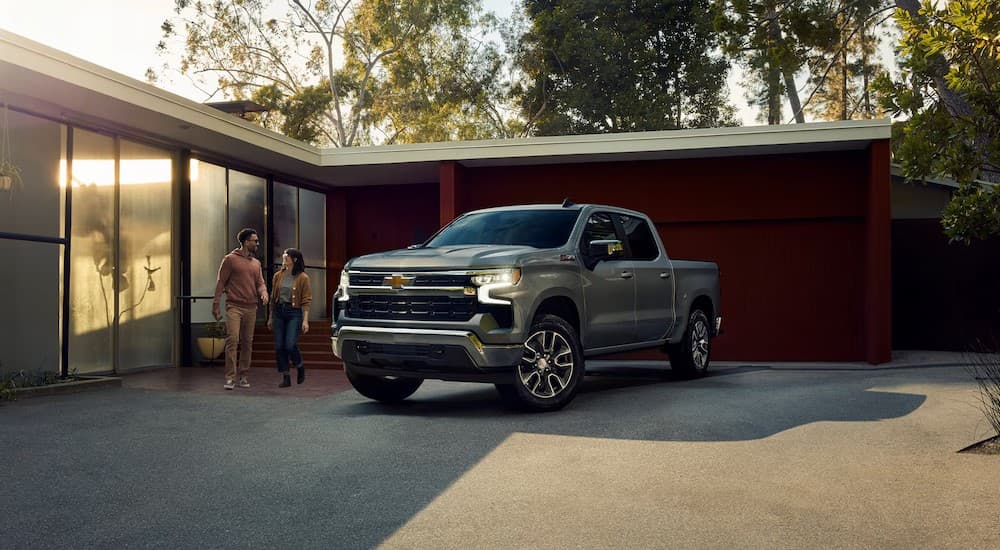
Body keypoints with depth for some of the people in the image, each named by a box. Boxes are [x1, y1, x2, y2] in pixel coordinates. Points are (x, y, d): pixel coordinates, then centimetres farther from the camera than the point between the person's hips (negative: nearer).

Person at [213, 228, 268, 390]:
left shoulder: (256, 263, 15)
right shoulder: (230, 259, -1)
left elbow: (260, 283, 15)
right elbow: (221, 283, -2)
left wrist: (263, 293, -8)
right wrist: (216, 305, -6)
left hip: (251, 308, 5)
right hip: (234, 307, -5)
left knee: (247, 343, 7)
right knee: (232, 340, -13)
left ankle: (243, 376, 15)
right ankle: (230, 377, -11)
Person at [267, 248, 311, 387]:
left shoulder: (302, 278, -4)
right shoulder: (278, 276, 9)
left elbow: (306, 300, -6)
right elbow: (273, 298, 14)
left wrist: (305, 320, -13)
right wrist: (270, 318, 14)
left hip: (294, 313, -5)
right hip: (279, 312, 5)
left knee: (290, 345, -14)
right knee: (279, 347, 1)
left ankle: (300, 368, 15)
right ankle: (286, 378, 11)